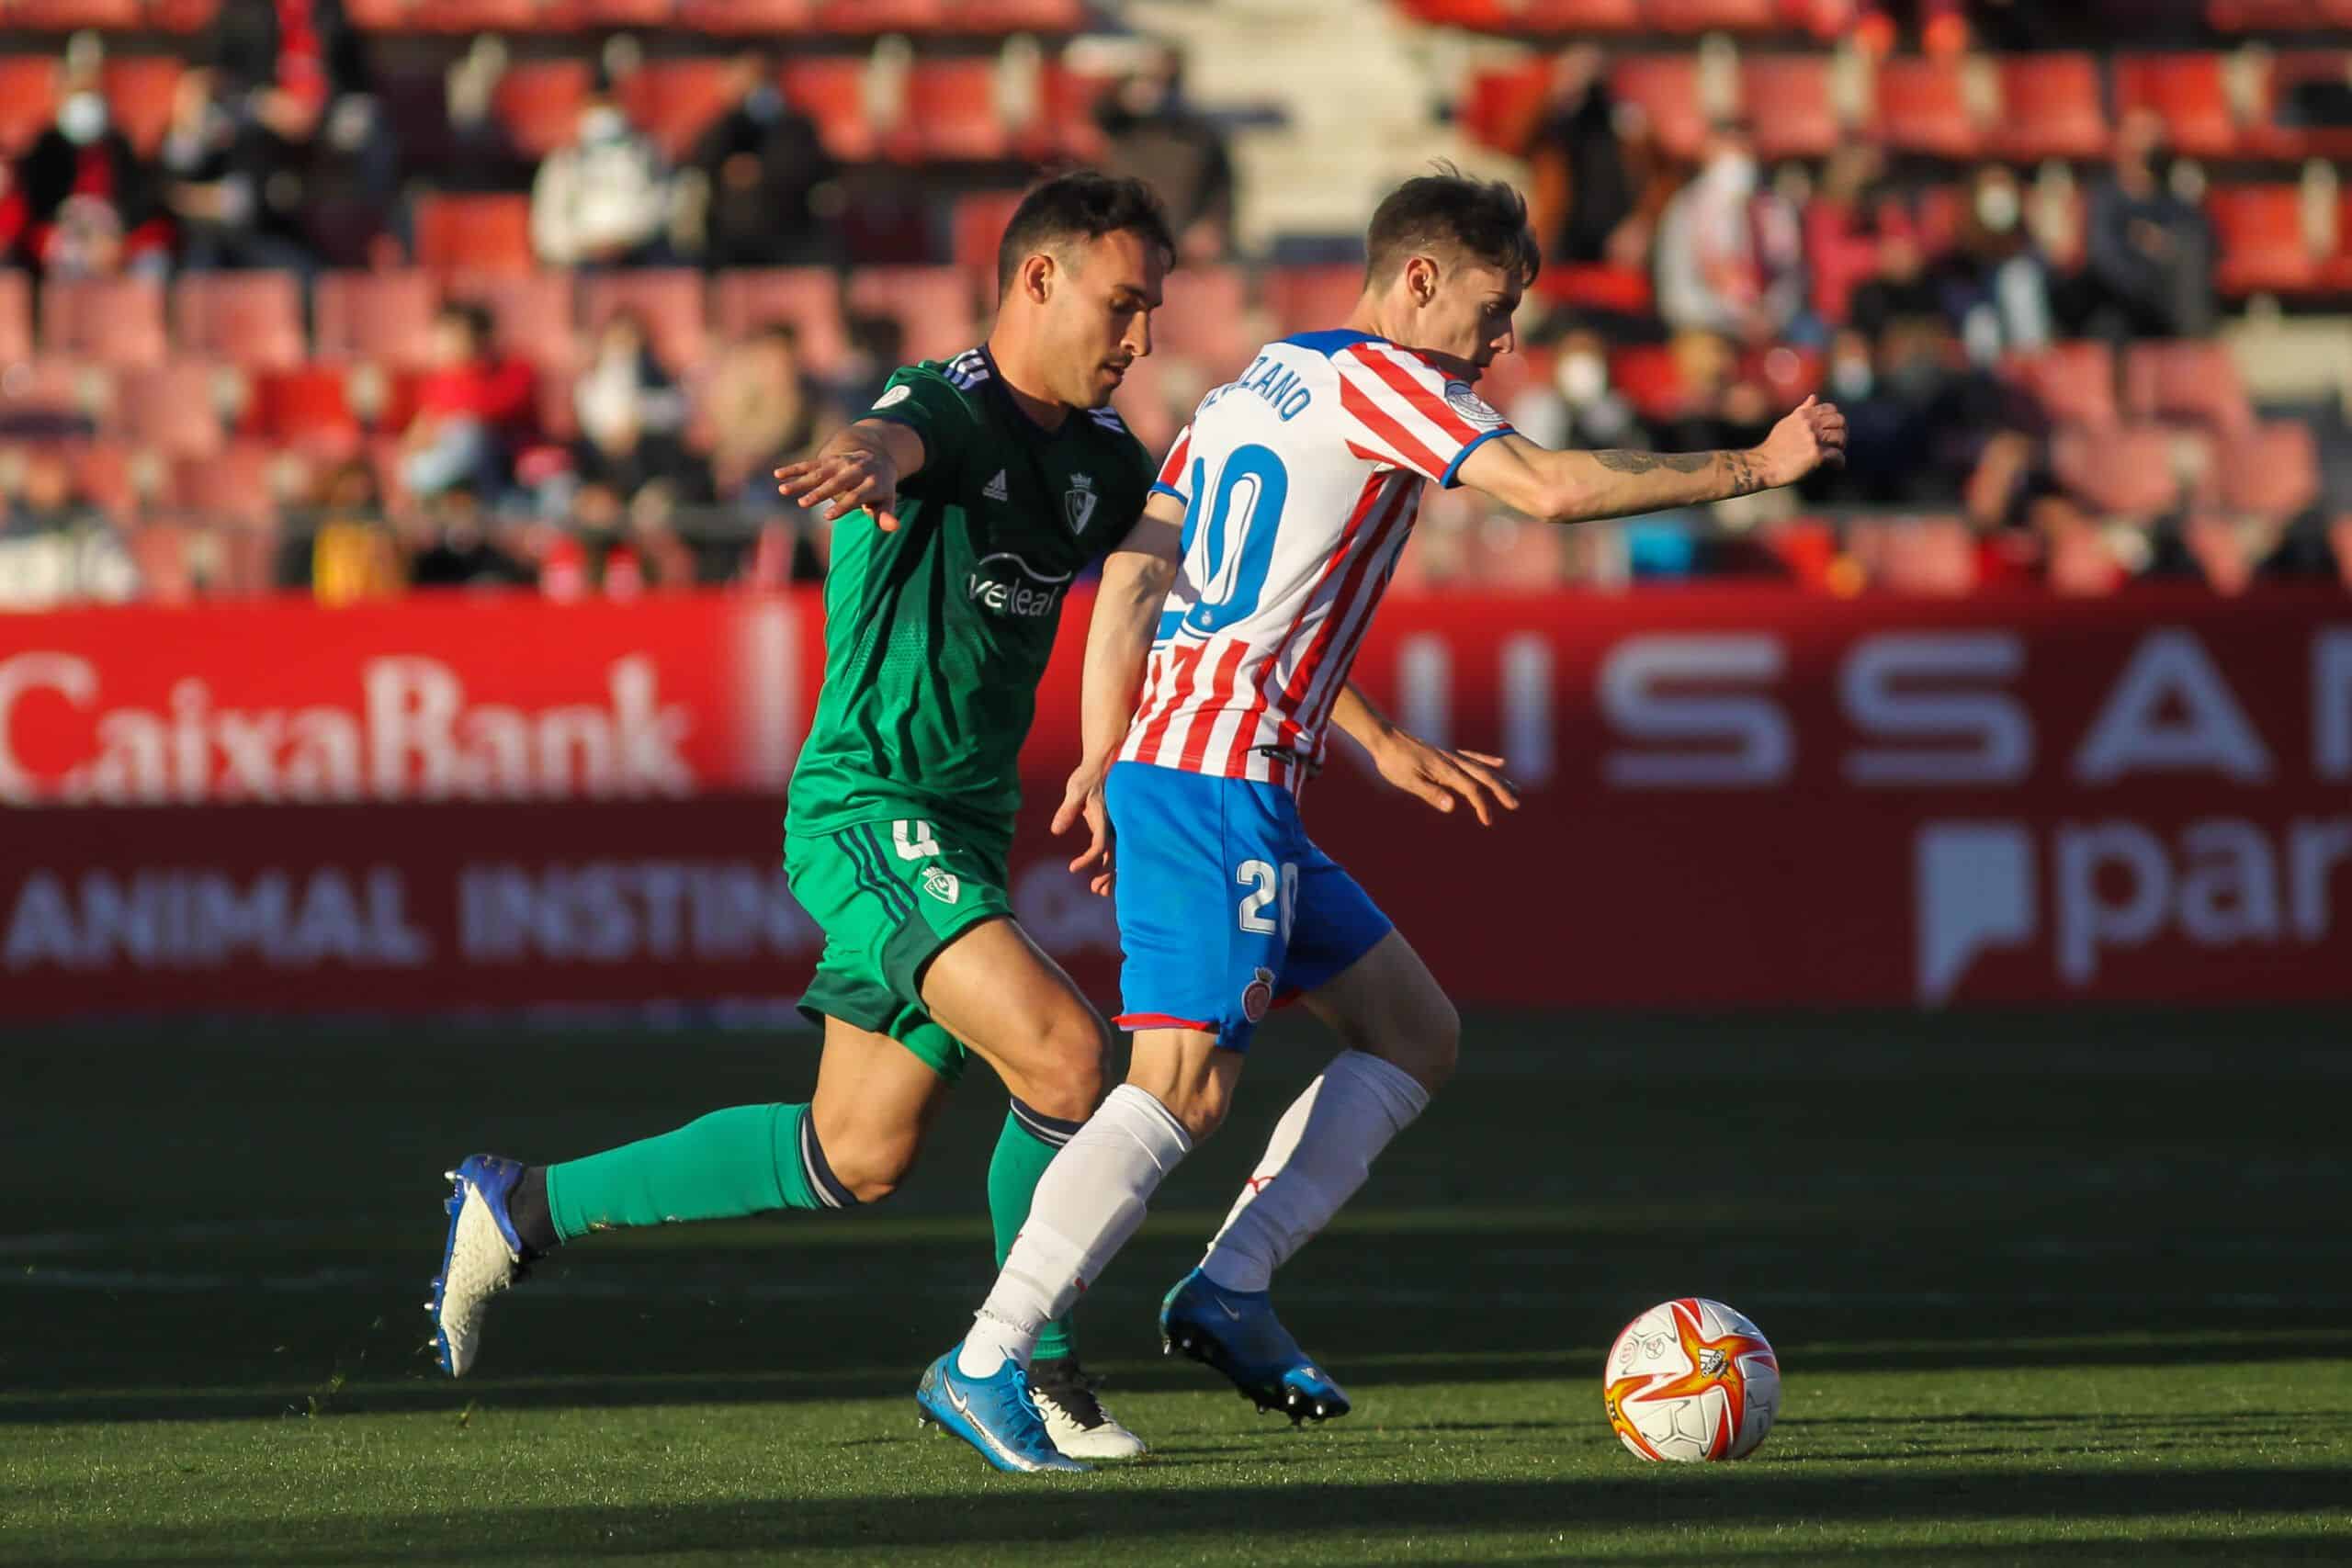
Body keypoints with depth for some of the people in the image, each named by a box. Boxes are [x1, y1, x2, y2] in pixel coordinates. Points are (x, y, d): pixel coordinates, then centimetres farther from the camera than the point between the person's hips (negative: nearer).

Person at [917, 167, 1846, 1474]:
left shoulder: (1253, 387, 21)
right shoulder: (1377, 378, -6)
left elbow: (1133, 573, 19)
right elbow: (1549, 488, -16)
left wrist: (1102, 761, 18)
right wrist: (1753, 466, -9)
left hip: (1164, 765, 10)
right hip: (1220, 784, -10)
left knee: (1418, 1034, 12)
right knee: (1188, 1084, -16)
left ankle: (1231, 1289, 4)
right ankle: (983, 1366, -19)